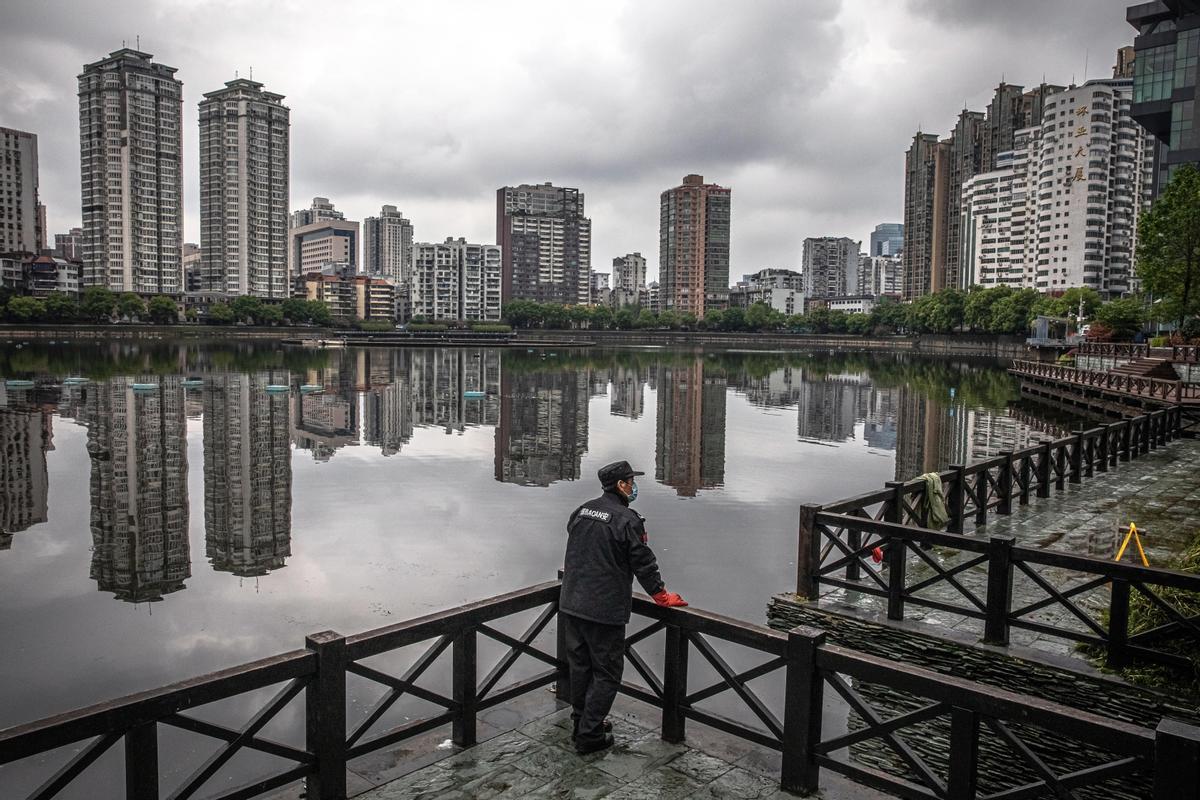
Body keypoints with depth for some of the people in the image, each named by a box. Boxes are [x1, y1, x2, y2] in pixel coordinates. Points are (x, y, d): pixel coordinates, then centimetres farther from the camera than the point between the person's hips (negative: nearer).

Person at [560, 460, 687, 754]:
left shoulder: (581, 511, 9)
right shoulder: (627, 519, -15)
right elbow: (643, 563, -11)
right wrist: (662, 595, 3)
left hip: (570, 605, 8)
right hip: (605, 610, -7)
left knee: (580, 665, 19)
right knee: (606, 672, 4)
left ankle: (582, 721, 32)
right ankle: (590, 735, 7)